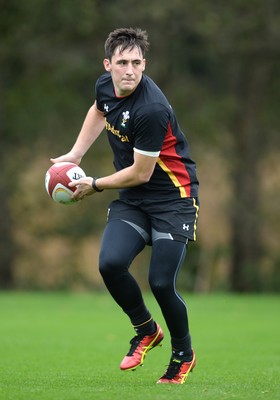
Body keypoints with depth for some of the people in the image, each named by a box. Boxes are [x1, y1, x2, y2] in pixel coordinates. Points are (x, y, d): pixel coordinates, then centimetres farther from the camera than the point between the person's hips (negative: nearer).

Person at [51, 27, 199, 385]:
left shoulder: (151, 109, -27)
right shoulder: (105, 86, -3)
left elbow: (141, 173, -20)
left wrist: (94, 186, -7)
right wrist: (75, 155, 18)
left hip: (173, 198, -6)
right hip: (131, 201, 6)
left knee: (161, 283, -13)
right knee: (110, 263, -17)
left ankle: (183, 353, 17)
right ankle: (146, 331, 10)